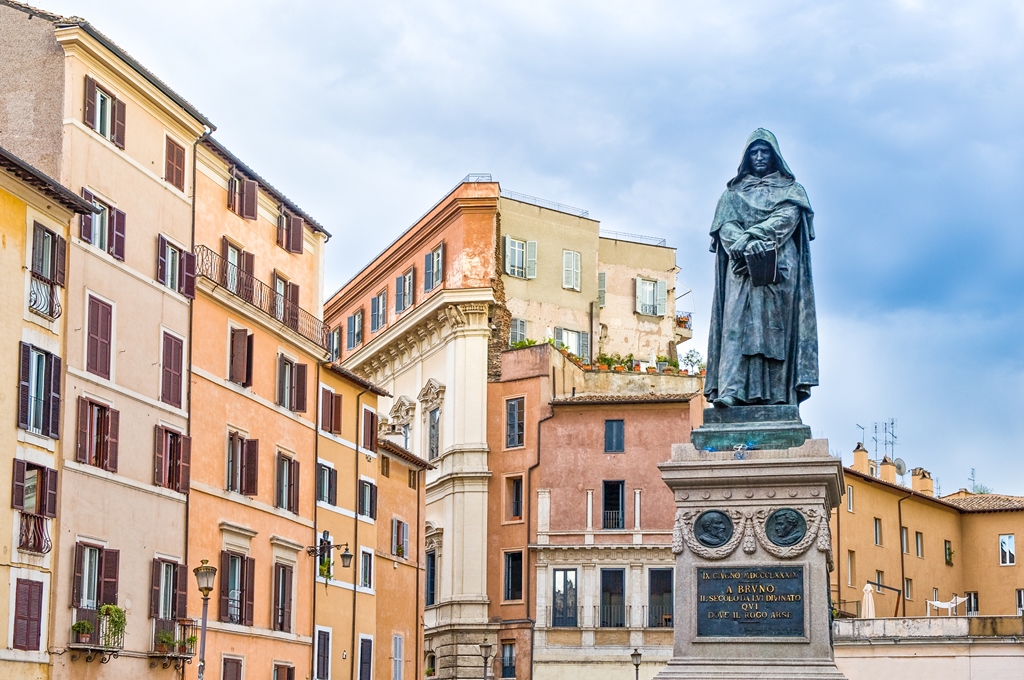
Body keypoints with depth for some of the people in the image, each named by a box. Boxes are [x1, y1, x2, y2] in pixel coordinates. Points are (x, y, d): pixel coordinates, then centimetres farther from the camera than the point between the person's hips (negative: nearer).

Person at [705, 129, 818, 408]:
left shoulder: (790, 189, 17)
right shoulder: (733, 192, 20)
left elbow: (787, 218, -2)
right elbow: (725, 225, 4)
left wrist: (752, 235, -15)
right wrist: (746, 244, -16)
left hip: (779, 268, -1)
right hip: (742, 268, 1)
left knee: (775, 324, -10)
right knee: (737, 321, -14)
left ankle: (776, 393, -16)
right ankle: (731, 390, -26)